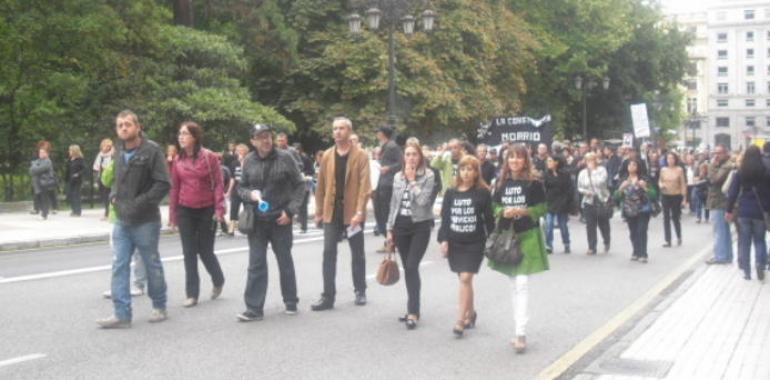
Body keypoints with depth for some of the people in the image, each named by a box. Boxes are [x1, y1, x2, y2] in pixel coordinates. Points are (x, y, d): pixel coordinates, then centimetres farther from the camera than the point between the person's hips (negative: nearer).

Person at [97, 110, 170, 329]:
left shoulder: (151, 151, -11)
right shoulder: (119, 152, 10)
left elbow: (163, 184, -17)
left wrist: (141, 203, -19)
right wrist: (114, 196, 6)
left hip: (145, 221, -6)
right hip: (122, 220, 6)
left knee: (152, 265, 8)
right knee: (119, 266, 2)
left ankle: (159, 307, 24)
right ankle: (121, 314, 5)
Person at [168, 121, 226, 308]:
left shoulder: (209, 157, -7)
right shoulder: (178, 160, 4)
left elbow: (218, 184, -7)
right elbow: (174, 187, 7)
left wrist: (219, 209, -13)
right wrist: (172, 214, 6)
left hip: (206, 210, -3)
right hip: (185, 211, 3)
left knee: (205, 251, 5)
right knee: (189, 253, 4)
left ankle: (218, 281, 33)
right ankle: (192, 293, 9)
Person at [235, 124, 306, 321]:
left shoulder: (285, 157, -6)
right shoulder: (248, 161, 0)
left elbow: (299, 184, -2)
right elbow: (241, 187, 10)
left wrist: (290, 210, -10)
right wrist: (250, 194, -13)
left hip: (280, 219, -1)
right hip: (256, 221, 2)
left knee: (285, 262, 11)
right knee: (256, 264, 1)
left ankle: (290, 302, 26)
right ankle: (254, 308, 5)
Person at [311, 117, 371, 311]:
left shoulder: (360, 155, -4)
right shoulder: (327, 156, 7)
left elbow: (364, 185, -11)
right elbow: (321, 186, 9)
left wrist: (359, 211, -19)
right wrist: (319, 211, 6)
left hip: (352, 212, -3)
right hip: (332, 212, 3)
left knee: (357, 254, 10)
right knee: (329, 253, -2)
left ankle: (360, 291, 25)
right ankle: (328, 296, 1)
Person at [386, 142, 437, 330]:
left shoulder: (428, 175, -5)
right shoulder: (398, 177, 9)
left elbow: (423, 200, -18)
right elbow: (394, 204, 13)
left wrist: (412, 180, -13)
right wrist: (390, 228, 11)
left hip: (420, 225, -5)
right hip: (401, 225, 5)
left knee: (412, 267, -14)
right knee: (407, 268, 8)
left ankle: (413, 312, -12)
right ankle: (413, 309, 17)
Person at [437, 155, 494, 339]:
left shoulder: (483, 193, -4)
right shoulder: (451, 193, 5)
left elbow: (489, 219, -2)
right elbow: (445, 218, 6)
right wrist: (443, 240, -1)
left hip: (474, 243, -4)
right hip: (454, 242, 4)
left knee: (465, 278, -12)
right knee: (463, 279, 13)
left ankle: (460, 321, -10)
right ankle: (470, 313, 33)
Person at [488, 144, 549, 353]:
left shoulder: (534, 182, -6)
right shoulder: (502, 182, 7)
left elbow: (542, 209, -4)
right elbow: (495, 207, 12)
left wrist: (523, 211, -19)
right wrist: (503, 211, -9)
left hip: (527, 236, -5)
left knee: (522, 283, -12)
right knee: (514, 284, 12)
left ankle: (521, 333, -12)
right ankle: (519, 330, 22)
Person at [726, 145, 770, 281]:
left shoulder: (740, 172, -2)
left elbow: (733, 193, -3)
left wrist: (729, 210, 5)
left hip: (744, 210, 0)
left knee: (744, 242, 7)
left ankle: (746, 271, 7)